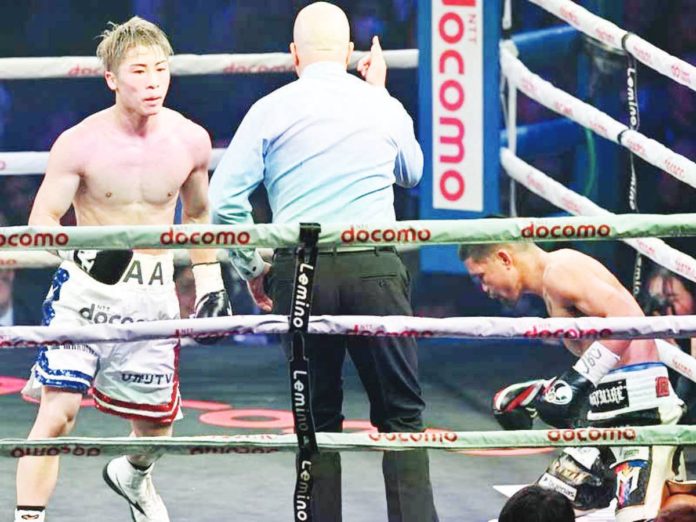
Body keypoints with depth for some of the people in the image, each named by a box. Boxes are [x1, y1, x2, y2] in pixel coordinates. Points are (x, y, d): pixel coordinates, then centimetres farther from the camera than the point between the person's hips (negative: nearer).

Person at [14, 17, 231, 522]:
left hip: (153, 296, 3)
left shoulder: (190, 140, -2)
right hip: (85, 290, -3)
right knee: (57, 412, -15)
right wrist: (89, 253, -33)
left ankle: (134, 477, 49)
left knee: (156, 419, 15)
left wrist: (210, 281, 11)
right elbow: (41, 223, -14)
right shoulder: (80, 143, -13)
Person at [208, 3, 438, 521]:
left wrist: (252, 268, 11)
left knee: (317, 417, 11)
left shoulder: (271, 110, 3)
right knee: (401, 413, 6)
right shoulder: (383, 107, 8)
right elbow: (410, 172, 30)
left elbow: (223, 200, -2)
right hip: (374, 269, 0)